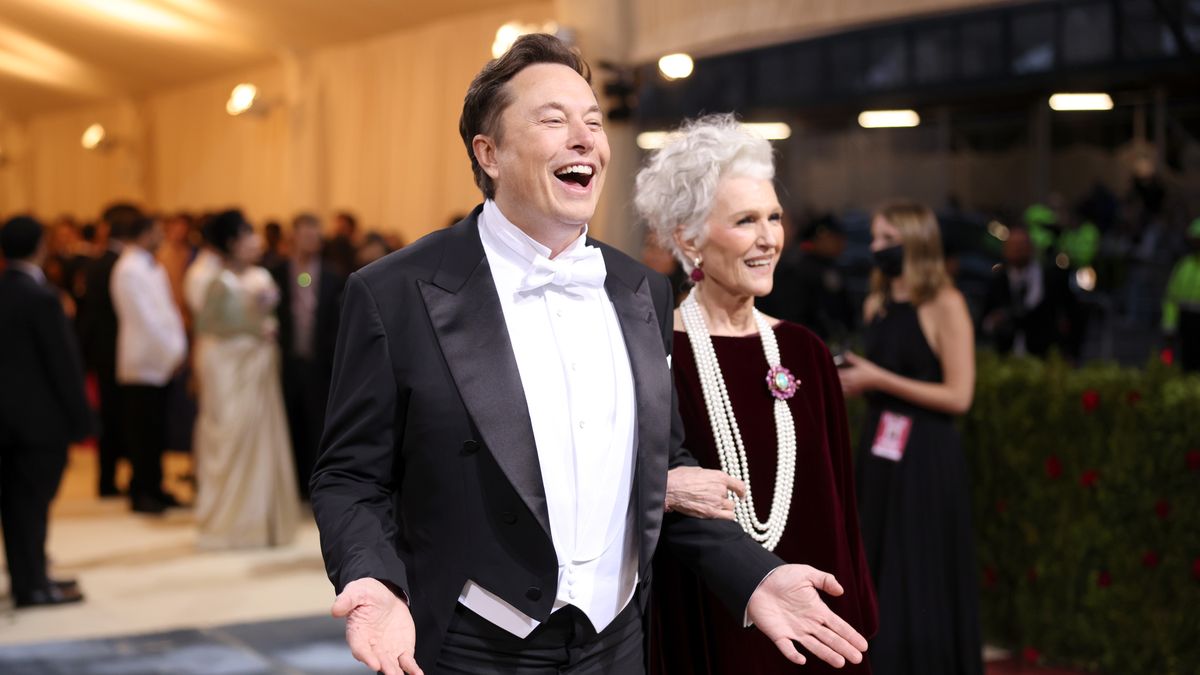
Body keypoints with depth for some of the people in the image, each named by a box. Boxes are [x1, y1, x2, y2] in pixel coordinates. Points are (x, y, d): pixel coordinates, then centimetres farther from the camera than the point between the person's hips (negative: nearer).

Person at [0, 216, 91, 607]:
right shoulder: (40, 297, -17)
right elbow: (63, 362, -16)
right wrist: (80, 420, -10)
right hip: (41, 416, -7)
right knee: (33, 499, 0)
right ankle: (33, 587, 7)